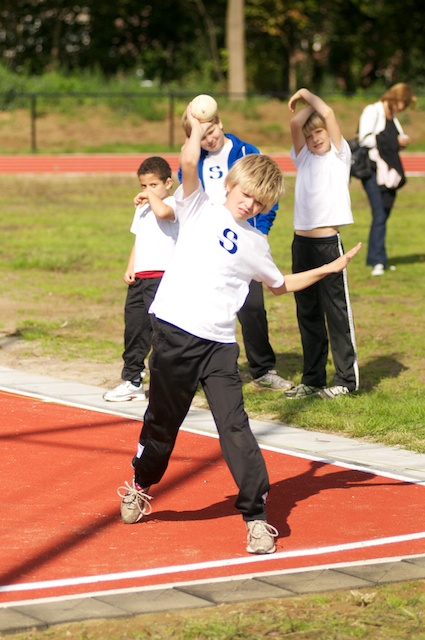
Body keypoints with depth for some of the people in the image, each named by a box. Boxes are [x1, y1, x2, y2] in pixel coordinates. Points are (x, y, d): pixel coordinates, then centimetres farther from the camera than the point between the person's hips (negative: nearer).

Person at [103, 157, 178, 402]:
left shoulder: (173, 204, -6)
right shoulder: (142, 208, 22)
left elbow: (162, 212, -31)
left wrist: (152, 196, -13)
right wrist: (130, 268, 14)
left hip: (162, 275, -8)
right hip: (139, 278, 8)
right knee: (134, 330, 11)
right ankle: (132, 380, 20)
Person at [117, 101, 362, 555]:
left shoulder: (255, 244, 16)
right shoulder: (199, 209, 5)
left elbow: (280, 284, 32)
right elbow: (189, 163, -14)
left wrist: (328, 269, 31)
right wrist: (198, 130, -1)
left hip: (220, 345, 2)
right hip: (175, 334, -2)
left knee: (234, 427, -10)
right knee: (162, 422, 11)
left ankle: (256, 516, -7)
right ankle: (140, 486, 38)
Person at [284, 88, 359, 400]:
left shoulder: (339, 155, 1)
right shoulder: (304, 158, 13)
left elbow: (328, 113, -10)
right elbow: (295, 122, -3)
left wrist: (307, 94, 2)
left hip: (328, 242, -6)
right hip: (302, 242, 6)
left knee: (337, 310, -3)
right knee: (308, 313, 10)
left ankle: (347, 378, 3)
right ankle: (312, 378, 18)